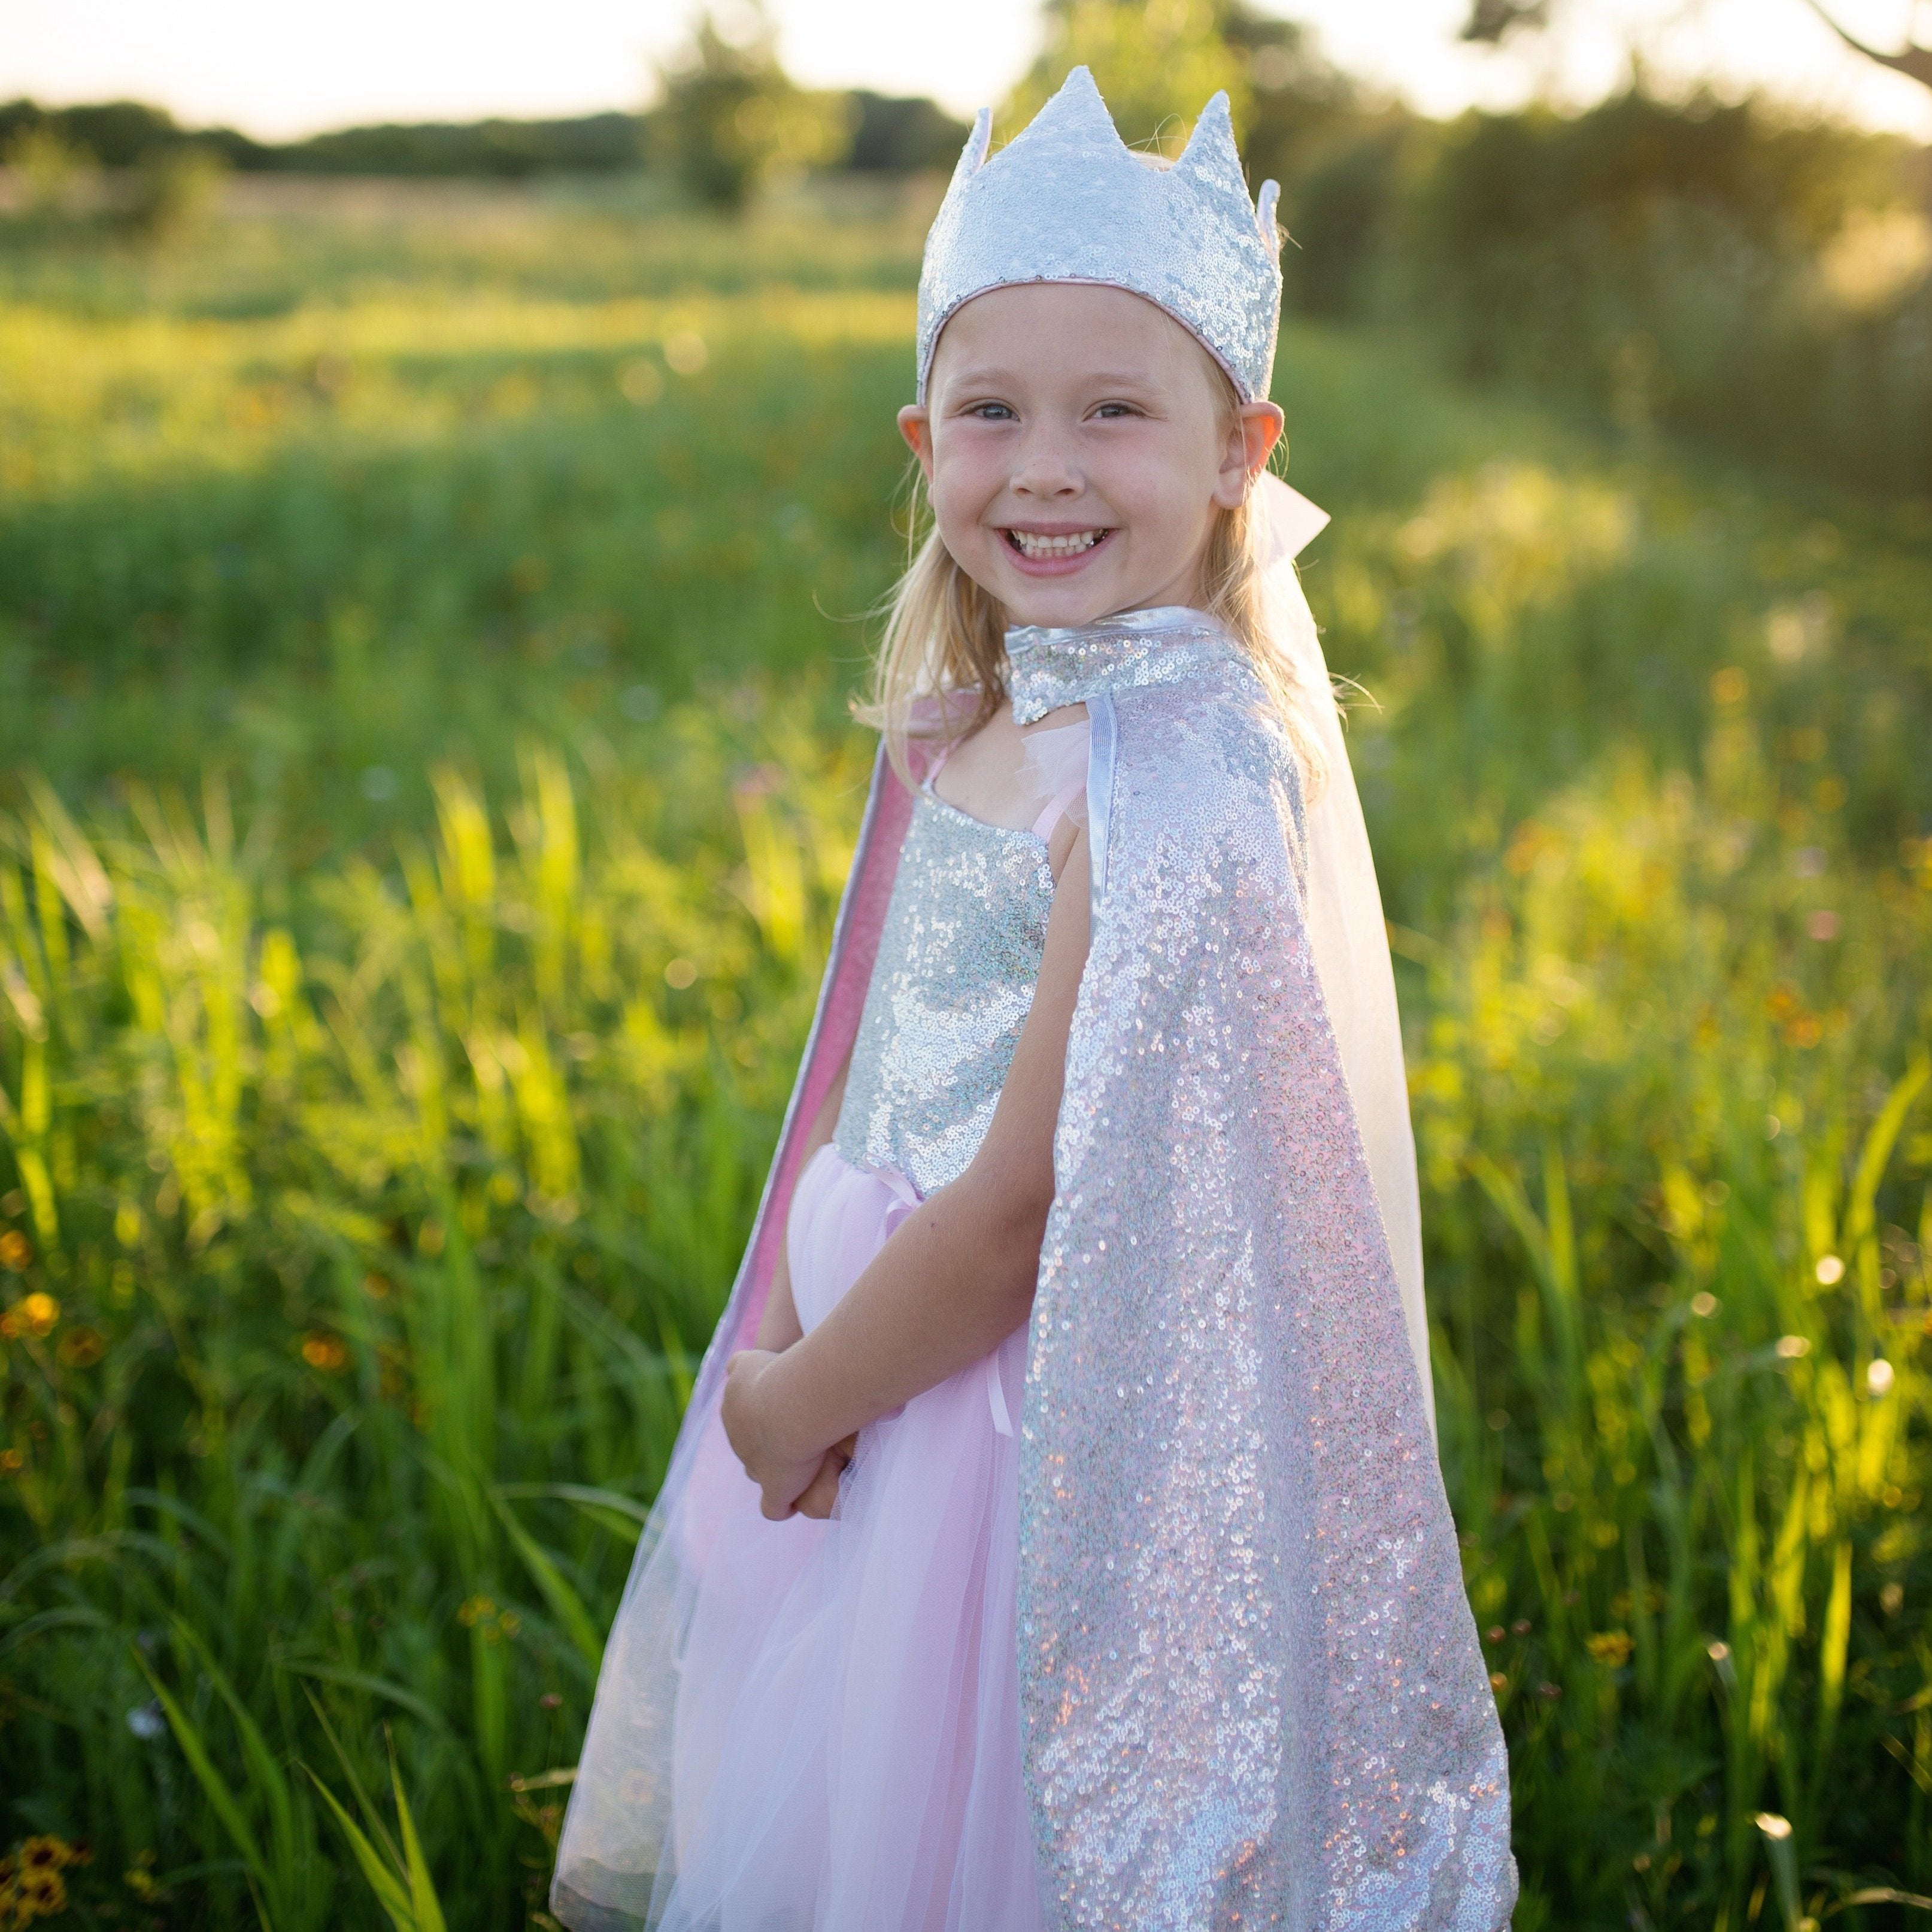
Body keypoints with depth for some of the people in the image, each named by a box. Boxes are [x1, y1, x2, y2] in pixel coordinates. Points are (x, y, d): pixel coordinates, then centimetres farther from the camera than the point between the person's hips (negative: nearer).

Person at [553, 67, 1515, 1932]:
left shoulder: (1174, 767, -23)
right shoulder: (969, 725, 4)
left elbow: (1026, 1211, -22)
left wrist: (799, 1400, -10)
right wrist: (778, 1340, -3)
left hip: (1033, 1456, -8)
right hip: (870, 1391, 8)